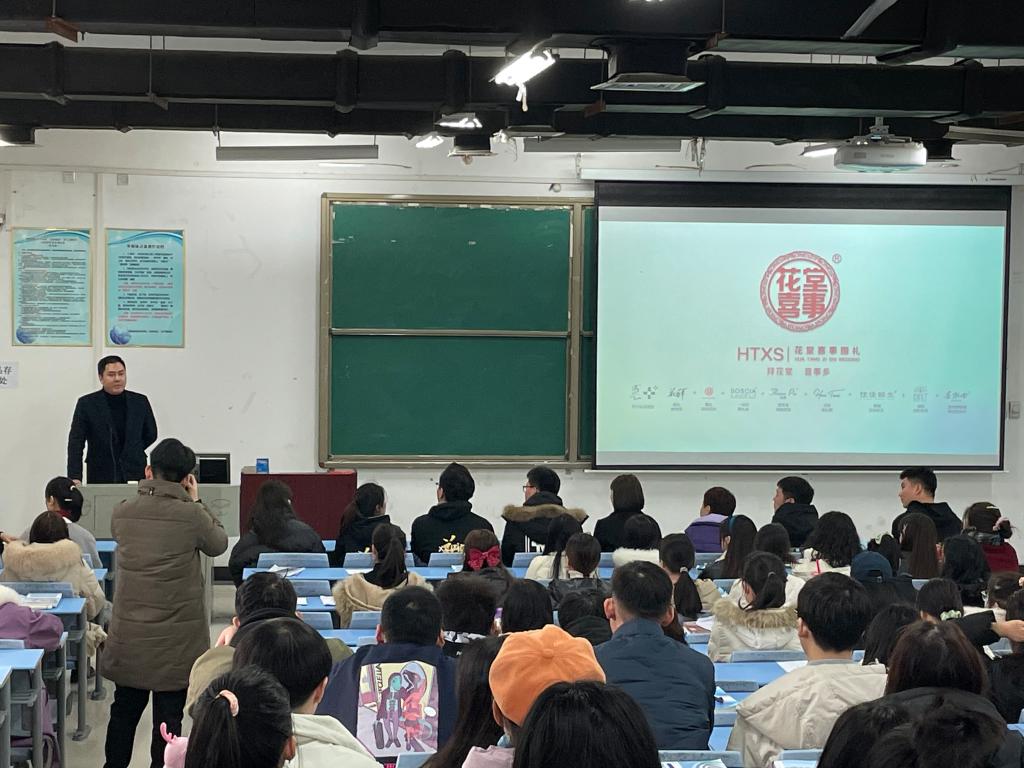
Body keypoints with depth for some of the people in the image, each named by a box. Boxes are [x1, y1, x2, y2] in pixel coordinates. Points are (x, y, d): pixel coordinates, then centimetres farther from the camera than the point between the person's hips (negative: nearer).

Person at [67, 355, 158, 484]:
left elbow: (151, 434, 18)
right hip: (100, 478, -2)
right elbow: (76, 442, -4)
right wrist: (75, 477, -15)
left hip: (135, 475, 2)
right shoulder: (86, 404, 0)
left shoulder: (140, 402, 6)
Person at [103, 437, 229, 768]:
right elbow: (218, 544, 2)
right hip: (176, 637, -4)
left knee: (124, 709, 17)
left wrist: (147, 491, 15)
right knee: (168, 715, 4)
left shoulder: (121, 513, -3)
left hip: (129, 634, 4)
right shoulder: (192, 515, -16)